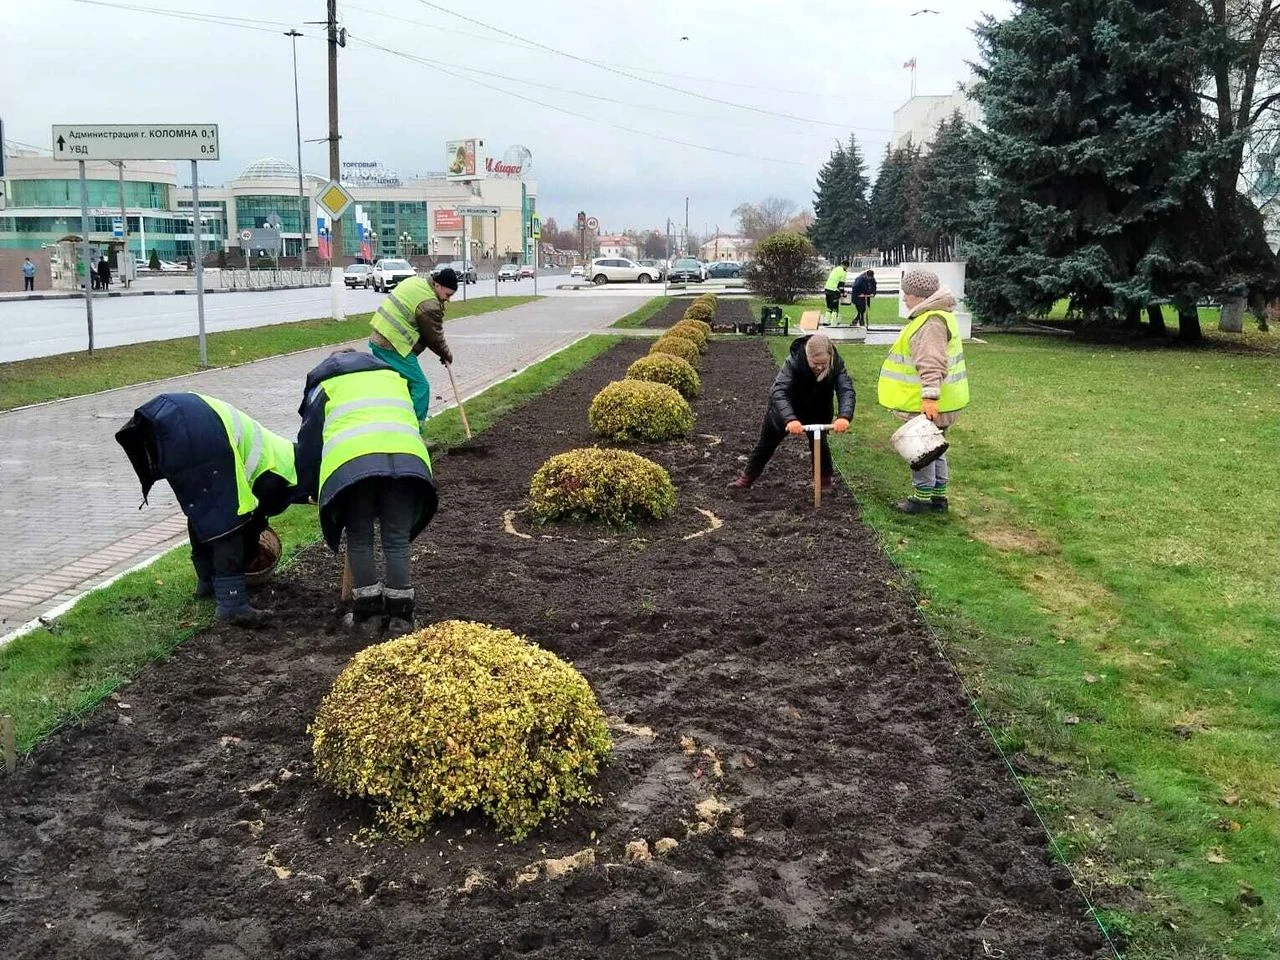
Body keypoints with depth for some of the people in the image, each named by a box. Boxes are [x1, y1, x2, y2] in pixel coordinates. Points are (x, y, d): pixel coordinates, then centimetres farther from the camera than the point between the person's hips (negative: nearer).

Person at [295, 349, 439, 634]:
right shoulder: (394, 377, 39)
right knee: (398, 540, 11)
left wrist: (311, 488, 38)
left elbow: (309, 440, 27)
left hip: (353, 460, -2)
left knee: (359, 539, 12)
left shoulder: (326, 384, 31)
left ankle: (368, 612, 17)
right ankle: (400, 614, 15)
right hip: (407, 457, 2)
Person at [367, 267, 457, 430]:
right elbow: (434, 337, -6)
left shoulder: (415, 281, 11)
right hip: (394, 348, -10)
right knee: (420, 387, -4)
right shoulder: (430, 305, -17)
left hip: (377, 340, 10)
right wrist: (447, 354, 13)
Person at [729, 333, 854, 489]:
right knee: (767, 441, 13)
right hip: (785, 407, -1)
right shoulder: (793, 361, -40)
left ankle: (826, 479, 25)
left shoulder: (836, 363, -31)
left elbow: (847, 390, -40)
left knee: (819, 441, 1)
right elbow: (778, 392, -49)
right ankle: (748, 476, 31)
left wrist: (844, 416, -61)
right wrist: (790, 419, -66)